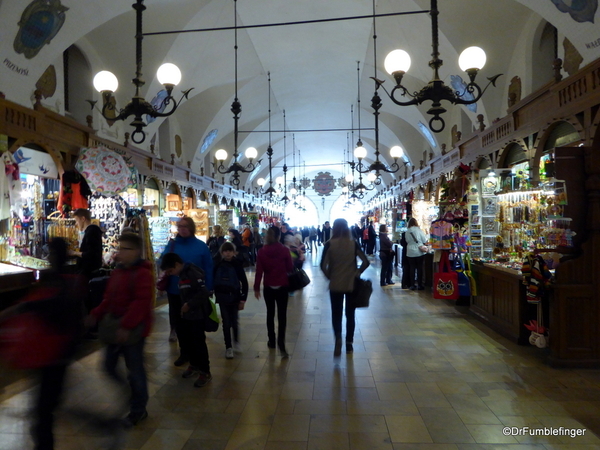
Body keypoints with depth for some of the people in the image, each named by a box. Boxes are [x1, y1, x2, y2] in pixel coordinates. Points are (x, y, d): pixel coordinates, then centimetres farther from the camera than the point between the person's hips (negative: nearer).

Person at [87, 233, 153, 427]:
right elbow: (109, 299, 17)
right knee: (109, 365, 16)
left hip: (133, 330, -8)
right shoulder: (117, 272, 10)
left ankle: (138, 410, 22)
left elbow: (141, 302, -26)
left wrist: (126, 326, -30)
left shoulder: (142, 273, -17)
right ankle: (130, 395, 39)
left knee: (135, 369, 4)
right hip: (115, 329, 9)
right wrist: (96, 315, 5)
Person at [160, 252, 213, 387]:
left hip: (197, 315, -9)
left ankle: (205, 372, 13)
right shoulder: (182, 275, 10)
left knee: (198, 342, -1)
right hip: (186, 314, 10)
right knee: (184, 339, 17)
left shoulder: (193, 273, -20)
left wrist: (189, 305, -22)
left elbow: (204, 293, -25)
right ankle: (194, 364, 37)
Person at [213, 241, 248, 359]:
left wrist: (243, 299, -7)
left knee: (234, 322, 6)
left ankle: (236, 342, 32)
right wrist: (216, 294, 2)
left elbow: (244, 283, -6)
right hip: (222, 298, 1)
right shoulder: (218, 266, -3)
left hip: (235, 297, -1)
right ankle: (228, 347, 16)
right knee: (226, 323, 4)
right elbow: (213, 281, 5)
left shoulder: (237, 265, -8)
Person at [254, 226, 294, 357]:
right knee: (282, 315, 1)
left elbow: (259, 271, -7)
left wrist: (256, 288, -1)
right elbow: (290, 268, -3)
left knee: (270, 314, 16)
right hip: (282, 287, -2)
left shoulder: (262, 251, -6)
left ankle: (271, 341, 25)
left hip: (268, 287, 2)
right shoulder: (285, 250, -9)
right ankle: (281, 343, -10)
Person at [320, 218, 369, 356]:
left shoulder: (329, 244, -7)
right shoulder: (353, 243, -4)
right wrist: (357, 273, 4)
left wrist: (329, 276, 3)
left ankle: (338, 338, -12)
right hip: (351, 283, 1)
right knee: (350, 314, 15)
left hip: (335, 284, -1)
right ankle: (349, 343, 22)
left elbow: (323, 265, -13)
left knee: (336, 314, 10)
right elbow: (366, 262, -9)